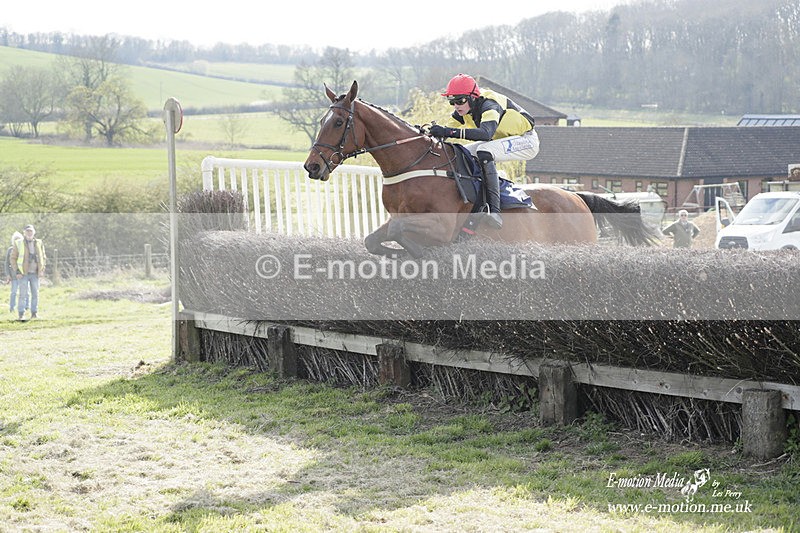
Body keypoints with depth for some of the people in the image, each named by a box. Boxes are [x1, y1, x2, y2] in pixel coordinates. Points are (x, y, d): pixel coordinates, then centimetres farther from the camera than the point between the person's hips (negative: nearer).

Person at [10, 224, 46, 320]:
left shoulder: (39, 244, 8)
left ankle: (34, 313, 11)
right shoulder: (19, 244, 0)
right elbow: (13, 258, 2)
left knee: (35, 294, 3)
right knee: (23, 294, -8)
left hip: (35, 274, 3)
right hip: (23, 274, -3)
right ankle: (21, 314, -6)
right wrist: (17, 271, -6)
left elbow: (43, 257, 16)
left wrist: (42, 270, 6)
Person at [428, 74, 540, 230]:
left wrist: (450, 132, -52)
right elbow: (448, 129, -3)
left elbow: (486, 133, -46)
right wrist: (433, 132, -25)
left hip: (526, 140, -9)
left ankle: (494, 211, -42)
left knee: (483, 152, -35)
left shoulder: (489, 105, -29)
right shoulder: (464, 109, -4)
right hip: (501, 140, 10)